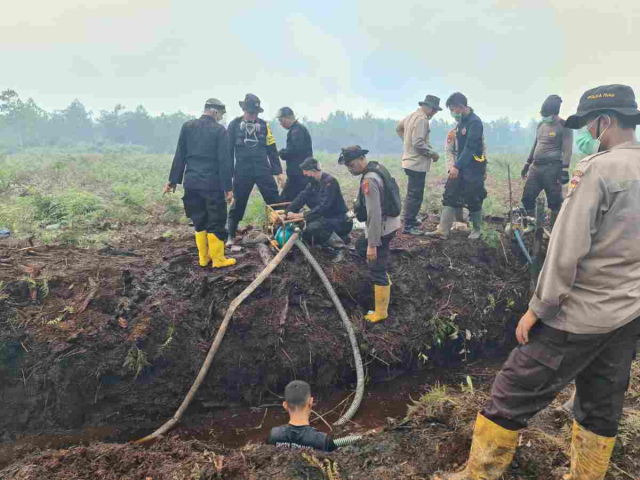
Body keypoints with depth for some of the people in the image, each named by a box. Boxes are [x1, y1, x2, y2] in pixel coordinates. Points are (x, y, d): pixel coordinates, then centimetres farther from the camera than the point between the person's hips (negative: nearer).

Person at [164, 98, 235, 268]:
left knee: (199, 221, 13)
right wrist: (228, 187, -8)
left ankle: (204, 258, 19)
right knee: (216, 222, 3)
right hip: (212, 184, -5)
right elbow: (224, 161, -9)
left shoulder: (187, 126, 7)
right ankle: (218, 259, 8)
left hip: (191, 183, 5)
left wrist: (173, 180, 14)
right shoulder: (219, 130, -6)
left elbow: (179, 155, 9)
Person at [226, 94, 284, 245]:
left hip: (263, 170, 1)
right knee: (238, 204, 8)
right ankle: (230, 236, 21)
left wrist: (278, 171, 3)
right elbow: (228, 150, 3)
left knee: (275, 201, -1)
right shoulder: (234, 124, 0)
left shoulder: (263, 125, 4)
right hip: (242, 171, -1)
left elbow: (272, 149, 7)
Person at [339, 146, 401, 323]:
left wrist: (373, 245, -24)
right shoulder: (376, 167, 5)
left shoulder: (369, 180, -26)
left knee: (377, 271, -1)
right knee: (361, 246, 31)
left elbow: (374, 215, -27)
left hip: (382, 227, -11)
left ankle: (381, 312, 12)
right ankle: (385, 281, 40)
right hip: (388, 222, 11)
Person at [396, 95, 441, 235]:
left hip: (410, 161, 10)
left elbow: (398, 128, 26)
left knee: (412, 194, 21)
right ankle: (408, 226, 1)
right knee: (415, 196, -4)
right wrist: (433, 153, -12)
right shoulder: (422, 119, -18)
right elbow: (418, 143, -25)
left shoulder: (412, 116, 11)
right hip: (417, 164, -10)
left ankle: (411, 220, 33)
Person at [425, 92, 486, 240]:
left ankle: (477, 229, 21)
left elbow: (470, 147, -24)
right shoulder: (462, 121, 10)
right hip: (461, 164, 8)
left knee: (473, 200, 1)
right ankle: (443, 230, -2)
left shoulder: (475, 122, -17)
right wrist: (456, 165, 14)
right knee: (449, 196, 0)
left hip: (473, 167, -8)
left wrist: (457, 166, -30)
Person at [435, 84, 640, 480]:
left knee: (513, 396, 3)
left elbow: (567, 250, -18)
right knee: (602, 407, 20)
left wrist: (538, 308, -12)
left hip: (582, 314, -8)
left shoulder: (598, 169, -15)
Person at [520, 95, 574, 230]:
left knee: (555, 202, -2)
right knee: (527, 198, 7)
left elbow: (567, 149, -12)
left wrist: (565, 170, -20)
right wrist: (527, 164, 22)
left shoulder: (564, 126, -6)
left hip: (552, 168, -7)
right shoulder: (541, 125, 15)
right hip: (535, 167, 7)